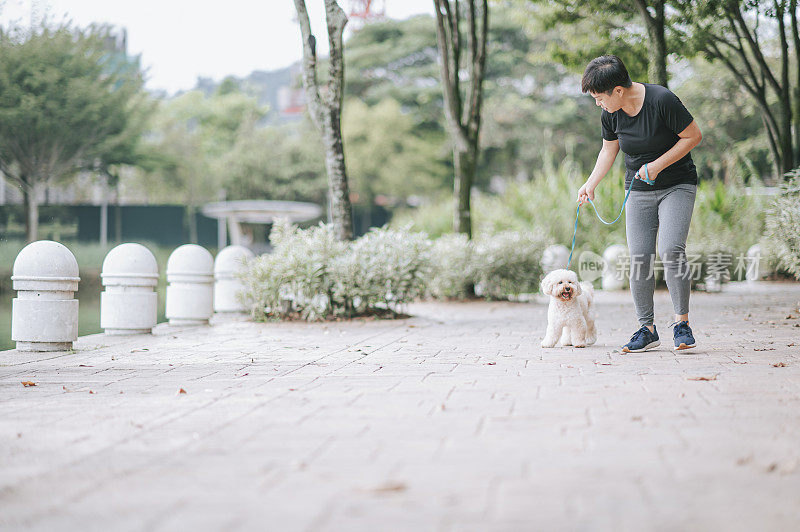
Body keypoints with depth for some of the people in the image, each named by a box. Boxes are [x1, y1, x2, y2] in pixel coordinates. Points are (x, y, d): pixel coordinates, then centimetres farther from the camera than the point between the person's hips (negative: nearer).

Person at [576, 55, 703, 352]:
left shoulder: (662, 100, -21)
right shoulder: (610, 114, -3)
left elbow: (693, 136, -13)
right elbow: (609, 151, 14)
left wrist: (658, 165, -19)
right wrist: (591, 184, 2)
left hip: (677, 185, -5)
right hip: (639, 191, 5)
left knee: (671, 250, -21)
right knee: (639, 258, -5)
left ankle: (682, 321, -8)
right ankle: (646, 329, 5)